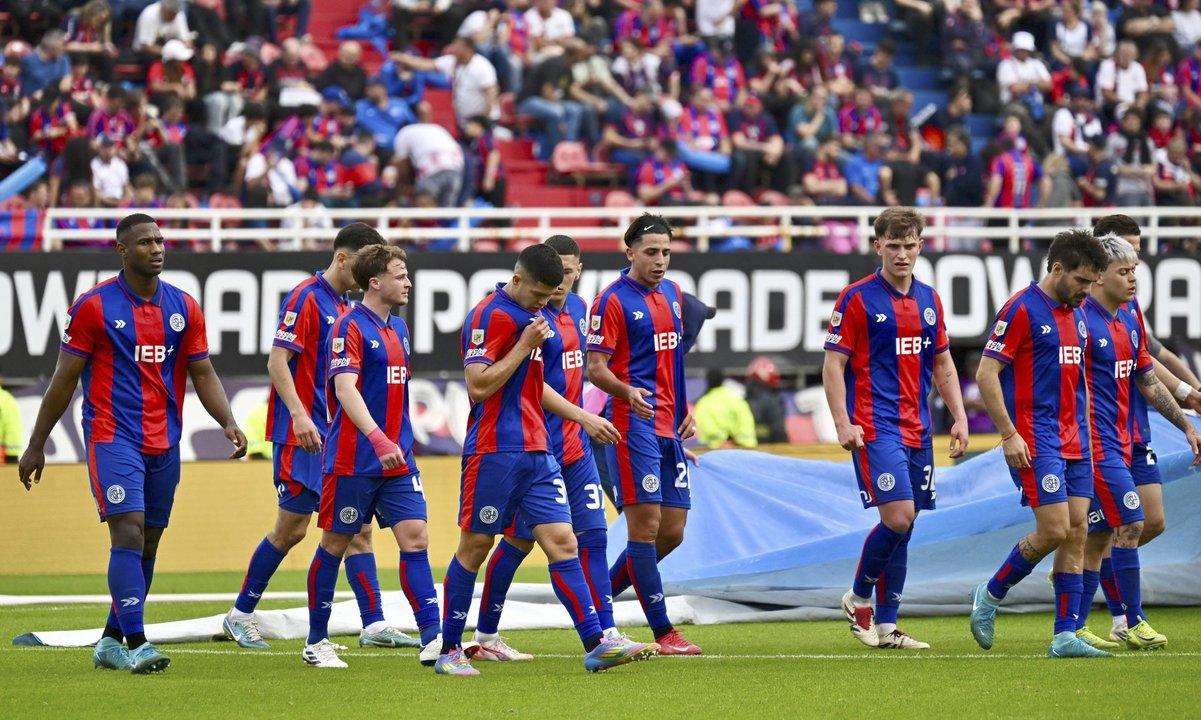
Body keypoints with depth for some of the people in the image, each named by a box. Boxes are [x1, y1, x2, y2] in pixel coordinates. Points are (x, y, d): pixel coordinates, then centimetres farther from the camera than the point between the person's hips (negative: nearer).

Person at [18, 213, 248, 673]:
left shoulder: (184, 307, 8)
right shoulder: (94, 306, -5)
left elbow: (203, 374, 10)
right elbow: (65, 378, 0)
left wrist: (228, 423, -7)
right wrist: (36, 444, 2)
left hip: (164, 444, 5)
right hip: (113, 439, -5)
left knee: (147, 546, 9)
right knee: (129, 534, -17)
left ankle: (111, 641, 21)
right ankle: (136, 644, -20)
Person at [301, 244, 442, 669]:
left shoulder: (398, 329, 14)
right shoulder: (350, 327, -12)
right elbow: (345, 388, -24)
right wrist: (378, 439, -36)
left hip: (397, 459, 7)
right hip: (353, 459, -7)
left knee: (415, 538, -4)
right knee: (335, 544, 4)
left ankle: (433, 640, -9)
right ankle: (317, 642, 14)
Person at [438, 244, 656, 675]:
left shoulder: (532, 317, 18)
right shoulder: (490, 316, -11)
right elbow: (479, 385, -19)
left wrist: (584, 418, 28)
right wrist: (524, 345, -16)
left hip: (536, 453, 8)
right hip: (494, 451, -8)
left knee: (562, 542, -1)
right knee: (475, 547, 0)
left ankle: (596, 645, -7)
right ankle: (450, 651, 9)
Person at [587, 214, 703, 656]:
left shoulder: (672, 294, 15)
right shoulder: (613, 300, -8)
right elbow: (596, 369, -11)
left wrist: (686, 409, 19)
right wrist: (628, 392, -29)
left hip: (670, 427, 8)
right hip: (635, 424, -8)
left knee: (672, 532, 7)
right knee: (646, 525, -8)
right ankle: (663, 632, -6)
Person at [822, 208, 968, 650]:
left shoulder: (929, 300, 13)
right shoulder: (858, 299, -5)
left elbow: (942, 365, 21)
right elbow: (833, 365, -6)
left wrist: (959, 418, 12)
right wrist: (844, 424, -15)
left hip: (917, 430, 6)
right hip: (876, 427, -6)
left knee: (904, 525, 6)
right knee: (898, 518, -17)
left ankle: (886, 626, 12)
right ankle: (859, 598, 4)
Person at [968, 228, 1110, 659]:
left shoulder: (1077, 314, 14)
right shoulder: (1022, 309, -10)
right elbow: (986, 373, -12)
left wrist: (1084, 431, 18)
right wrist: (1009, 434, -16)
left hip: (1074, 442, 8)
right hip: (1036, 442, -8)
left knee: (1077, 532, 1)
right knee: (1054, 530, -13)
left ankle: (1065, 635, 1)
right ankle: (990, 595, 9)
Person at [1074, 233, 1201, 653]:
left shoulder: (1130, 318, 13)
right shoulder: (1081, 318, -13)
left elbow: (1148, 382, 21)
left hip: (1120, 441, 9)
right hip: (1096, 443, -9)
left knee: (1099, 536, 9)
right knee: (1129, 523, -11)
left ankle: (1075, 628, 12)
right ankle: (1134, 624, -5)